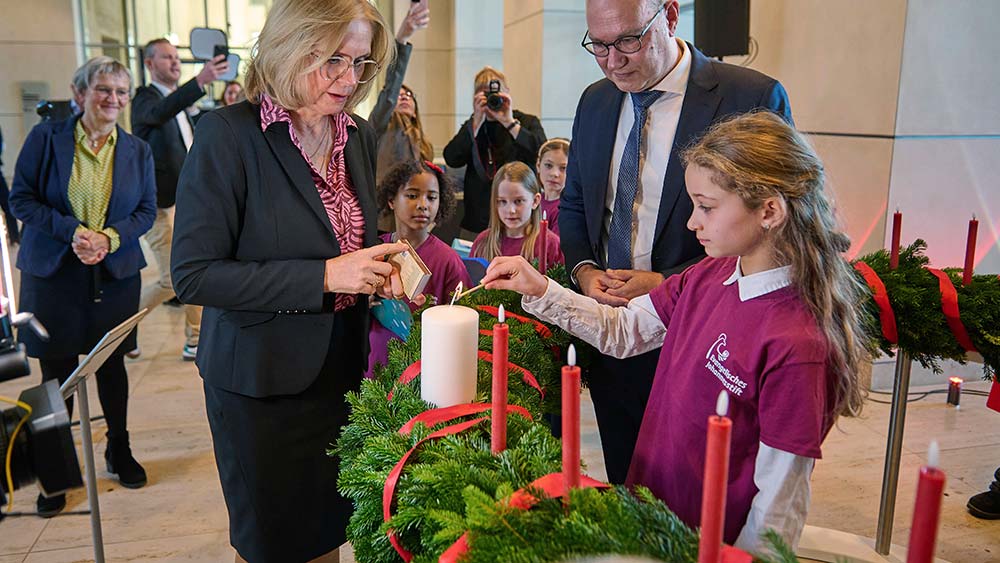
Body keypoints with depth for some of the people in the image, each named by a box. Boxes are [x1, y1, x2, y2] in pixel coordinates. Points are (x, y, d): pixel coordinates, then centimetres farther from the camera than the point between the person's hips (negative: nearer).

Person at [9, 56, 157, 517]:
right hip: (52, 272, -2)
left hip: (115, 273, 2)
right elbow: (21, 198, -4)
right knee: (57, 371, 5)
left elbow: (146, 210, 3)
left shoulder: (138, 151, 4)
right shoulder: (46, 137, -3)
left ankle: (119, 451, 31)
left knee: (112, 363, 13)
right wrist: (73, 232, -18)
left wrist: (109, 238, -15)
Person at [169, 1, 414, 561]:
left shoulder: (361, 137, 2)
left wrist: (383, 266, -8)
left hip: (343, 368, 5)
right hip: (262, 382, -5)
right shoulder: (228, 133, -16)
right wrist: (324, 276, -25)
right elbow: (194, 275, -18)